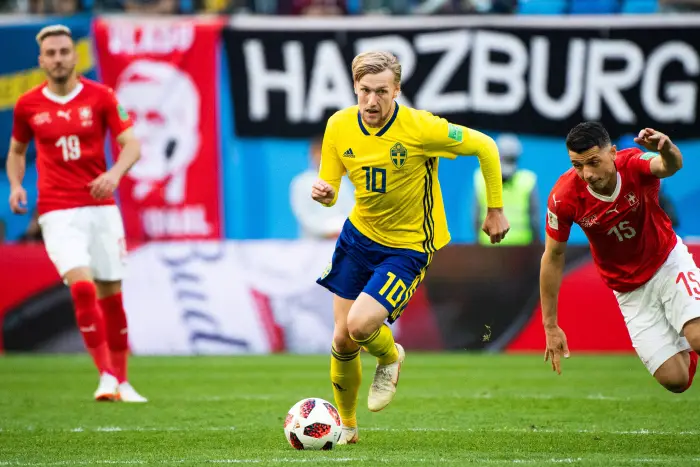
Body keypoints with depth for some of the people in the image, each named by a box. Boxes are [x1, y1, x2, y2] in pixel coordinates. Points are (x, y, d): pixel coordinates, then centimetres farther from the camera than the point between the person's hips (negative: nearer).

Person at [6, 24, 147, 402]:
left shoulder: (100, 97, 0)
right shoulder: (28, 105, 4)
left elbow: (131, 144, -2)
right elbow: (16, 151, 19)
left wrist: (115, 173, -22)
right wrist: (15, 184, 1)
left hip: (101, 207, 1)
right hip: (58, 212, -1)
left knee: (111, 295, 6)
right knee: (82, 286, -21)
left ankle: (121, 381, 20)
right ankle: (105, 375, -15)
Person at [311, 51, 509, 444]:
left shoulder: (420, 128, -24)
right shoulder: (339, 126, -10)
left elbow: (485, 147, -13)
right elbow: (330, 192, 0)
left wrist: (495, 210, -8)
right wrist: (323, 194, -25)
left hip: (409, 247, -5)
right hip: (359, 235, 5)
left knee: (360, 325, -23)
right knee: (342, 340, 7)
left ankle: (390, 358, 14)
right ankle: (346, 424, 32)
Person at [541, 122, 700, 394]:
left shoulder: (635, 165, -25)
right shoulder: (564, 197, -22)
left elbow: (671, 166, -49)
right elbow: (553, 257, -9)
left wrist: (667, 149, -74)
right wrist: (550, 326, -7)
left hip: (669, 262, -1)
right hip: (629, 289, 1)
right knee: (675, 380, -5)